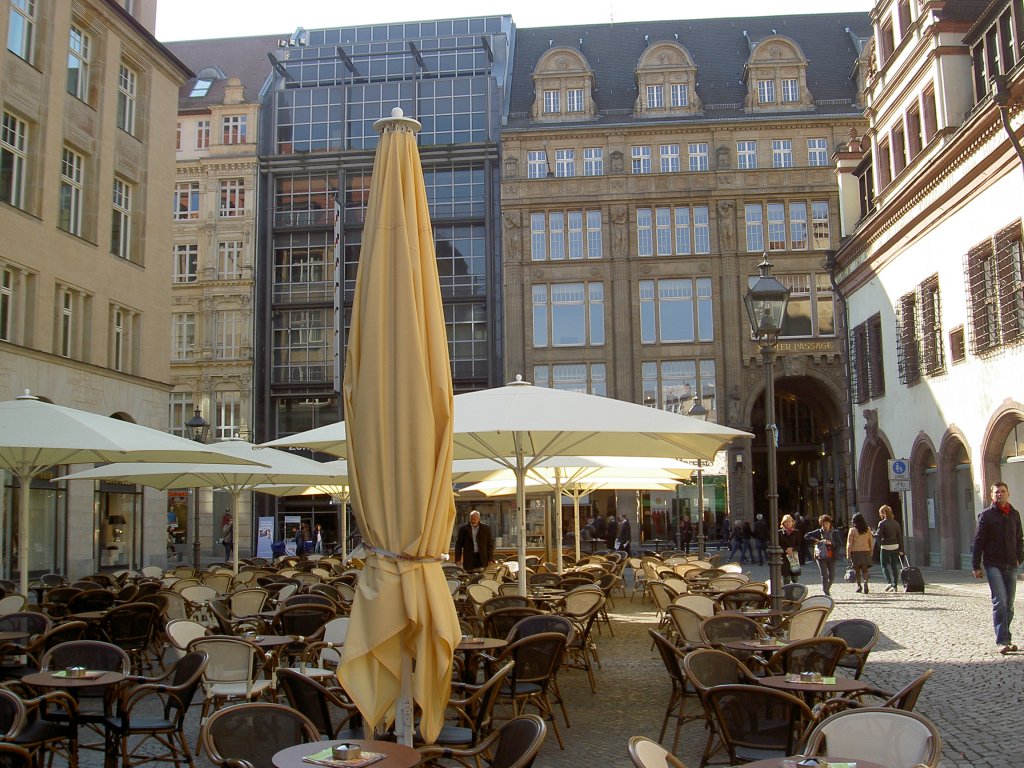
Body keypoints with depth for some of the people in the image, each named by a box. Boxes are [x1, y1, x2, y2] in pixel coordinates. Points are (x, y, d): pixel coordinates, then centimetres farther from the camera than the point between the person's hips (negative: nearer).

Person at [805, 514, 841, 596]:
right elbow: (806, 537, 1)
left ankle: (827, 589, 34)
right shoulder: (818, 532, 2)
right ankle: (826, 593, -5)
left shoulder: (835, 533, 5)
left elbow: (840, 544, -3)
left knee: (832, 576, 6)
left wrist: (831, 543, -18)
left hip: (832, 557, 2)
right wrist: (815, 541, -12)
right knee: (824, 576, -8)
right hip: (821, 557, -2)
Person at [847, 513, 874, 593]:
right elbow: (871, 542, 8)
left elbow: (849, 543, -7)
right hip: (866, 552, 3)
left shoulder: (852, 530, -7)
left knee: (857, 570, 9)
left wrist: (848, 554, 0)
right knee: (865, 569, 6)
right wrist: (871, 553, 16)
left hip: (855, 552, -3)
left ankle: (859, 585, 8)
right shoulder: (868, 529, 3)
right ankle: (865, 582, -16)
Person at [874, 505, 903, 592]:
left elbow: (878, 535, -14)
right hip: (895, 547, 5)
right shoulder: (896, 523, 8)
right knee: (894, 566, 9)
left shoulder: (882, 523, -10)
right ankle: (895, 585, 9)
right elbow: (900, 537, 9)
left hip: (885, 547, -5)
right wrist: (901, 549, 12)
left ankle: (889, 582, -16)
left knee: (885, 565, 3)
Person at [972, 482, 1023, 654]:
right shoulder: (986, 515, -3)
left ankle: (1006, 639, 19)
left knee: (1009, 605, 9)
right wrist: (976, 566, -6)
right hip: (993, 565, -5)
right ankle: (1002, 641, -13)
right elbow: (979, 541, -3)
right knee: (1000, 603, -13)